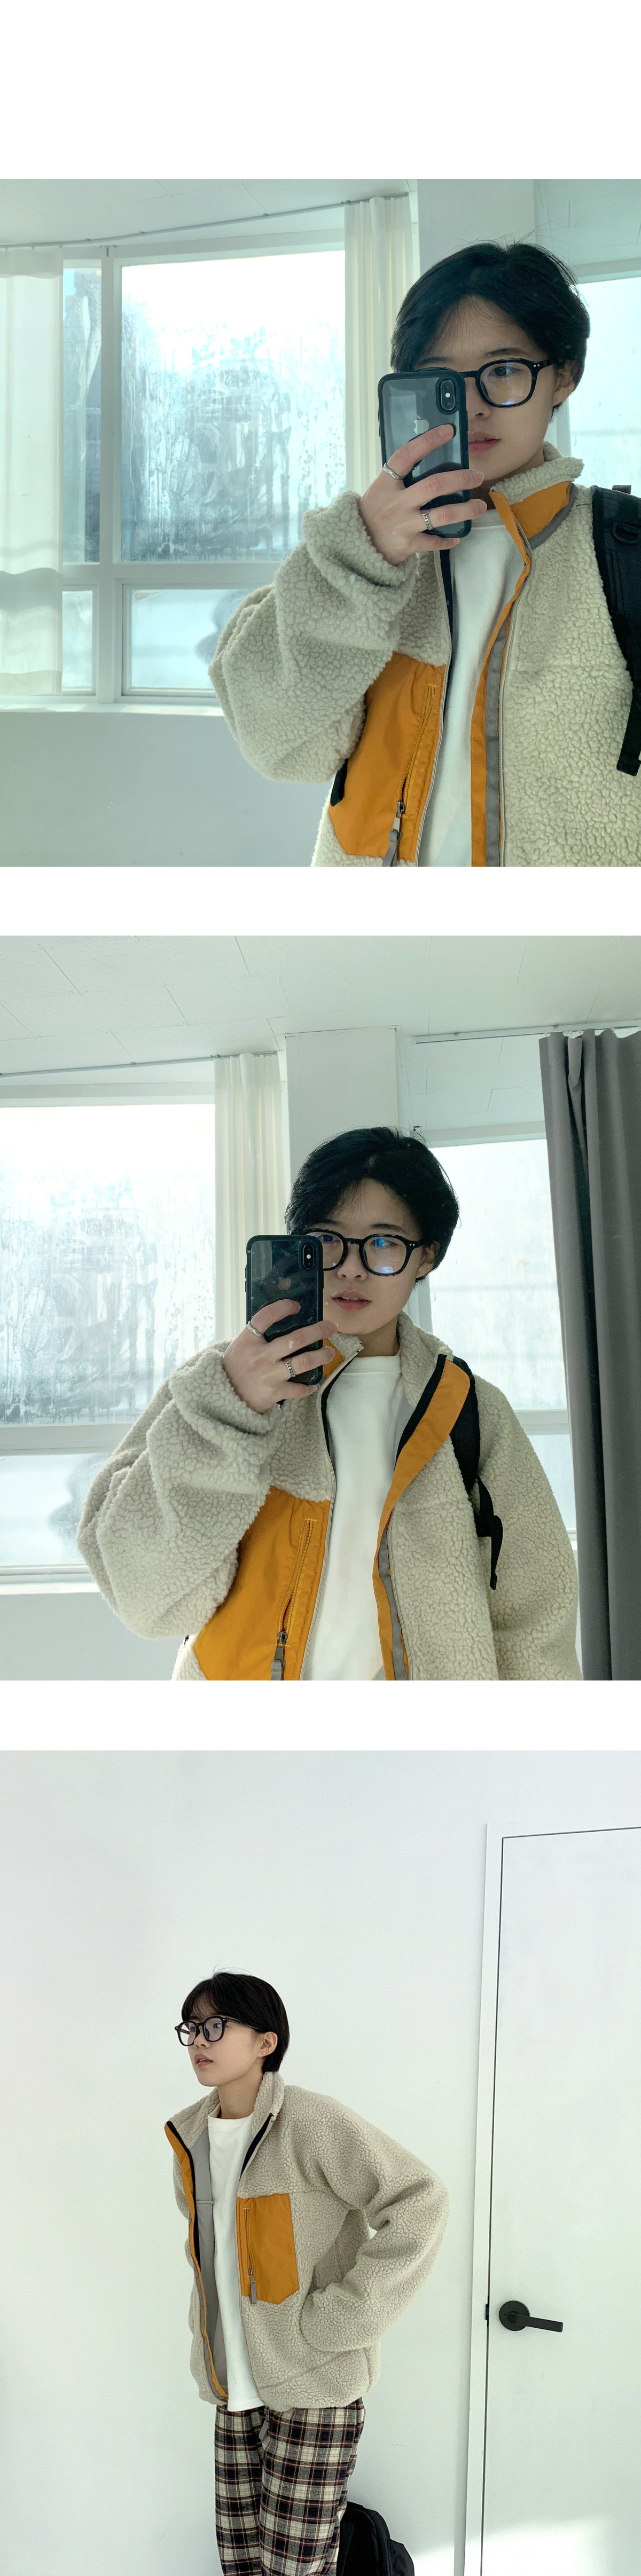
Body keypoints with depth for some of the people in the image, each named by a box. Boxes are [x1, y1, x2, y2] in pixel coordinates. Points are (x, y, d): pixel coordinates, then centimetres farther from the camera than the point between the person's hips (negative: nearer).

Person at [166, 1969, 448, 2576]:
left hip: (314, 2383, -7)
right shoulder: (191, 2136, 8)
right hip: (239, 2382, 7)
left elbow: (420, 2201, -20)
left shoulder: (311, 2123, -16)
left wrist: (338, 2316, -21)